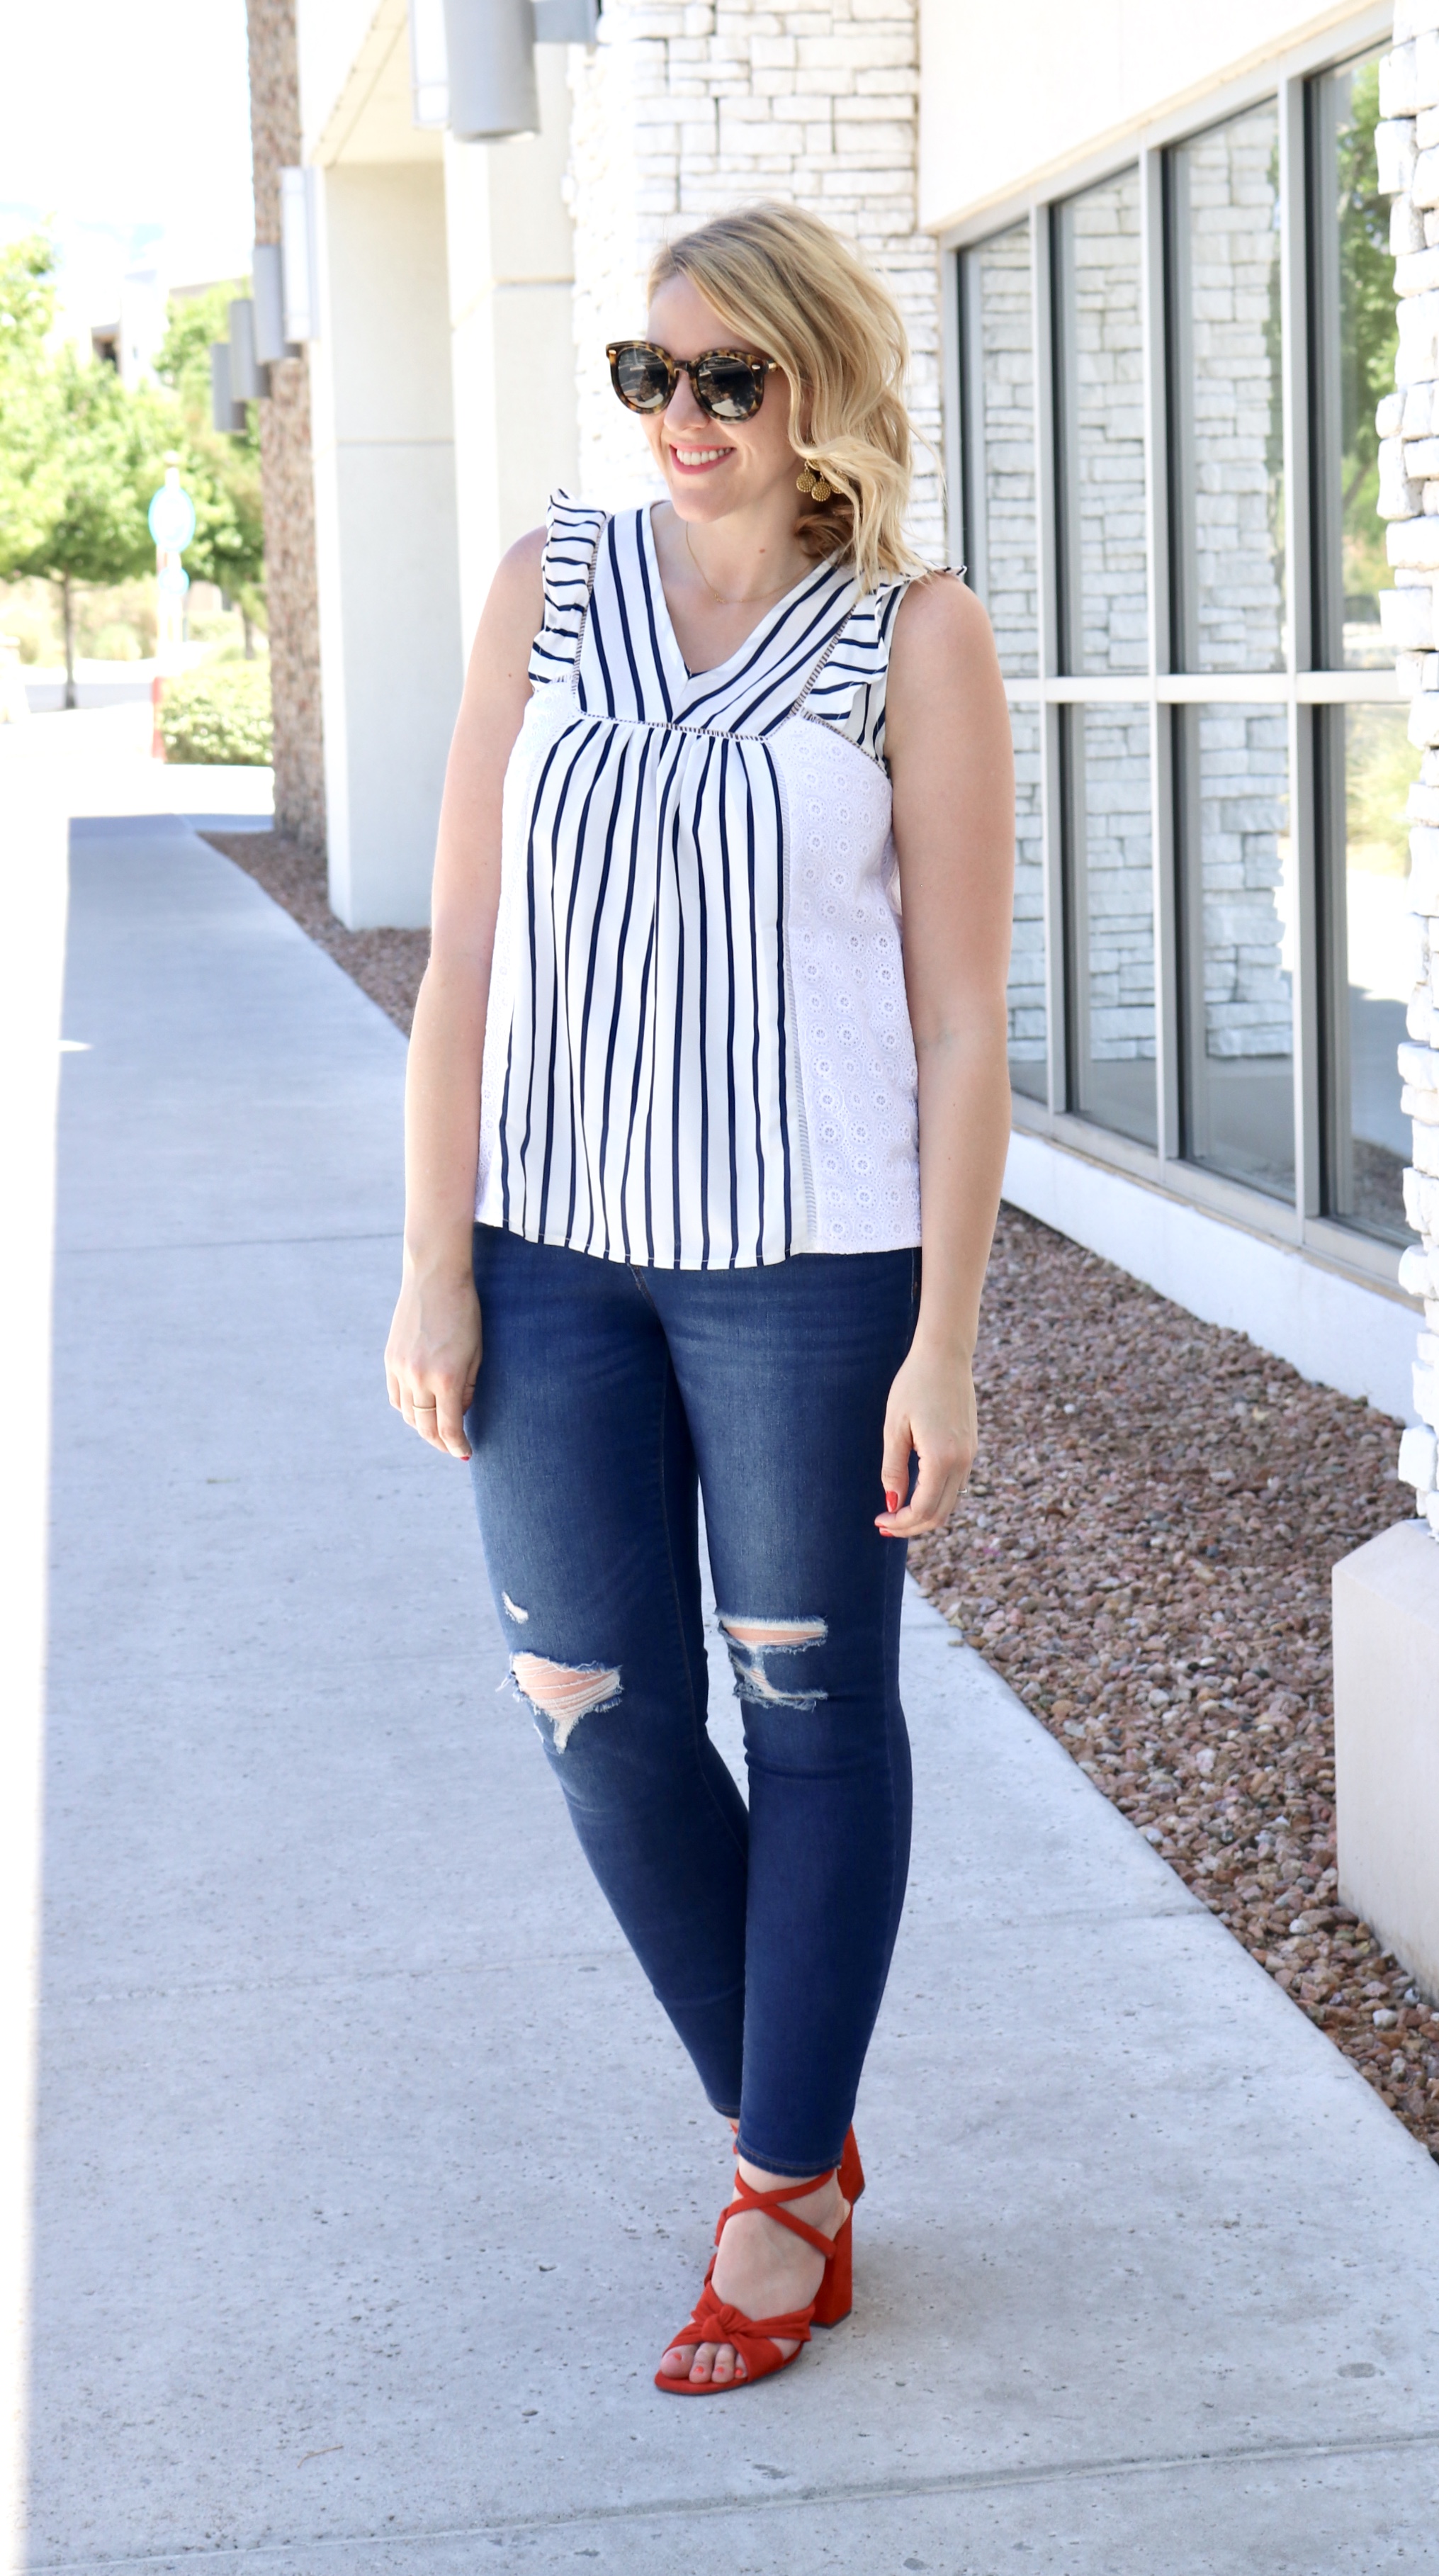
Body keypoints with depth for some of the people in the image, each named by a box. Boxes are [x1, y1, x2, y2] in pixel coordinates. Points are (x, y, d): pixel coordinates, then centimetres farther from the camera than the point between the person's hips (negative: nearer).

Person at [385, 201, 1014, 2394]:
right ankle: (792, 2123, 29)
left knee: (814, 1712, 8)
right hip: (557, 1247, 4)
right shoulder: (548, 587, 5)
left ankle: (786, 2192, 22)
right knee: (603, 1720, 8)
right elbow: (467, 952, 4)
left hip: (807, 1258, -3)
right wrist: (436, 1269, 0)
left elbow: (962, 1017, -5)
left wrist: (944, 1337, -9)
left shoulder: (912, 638, -4)